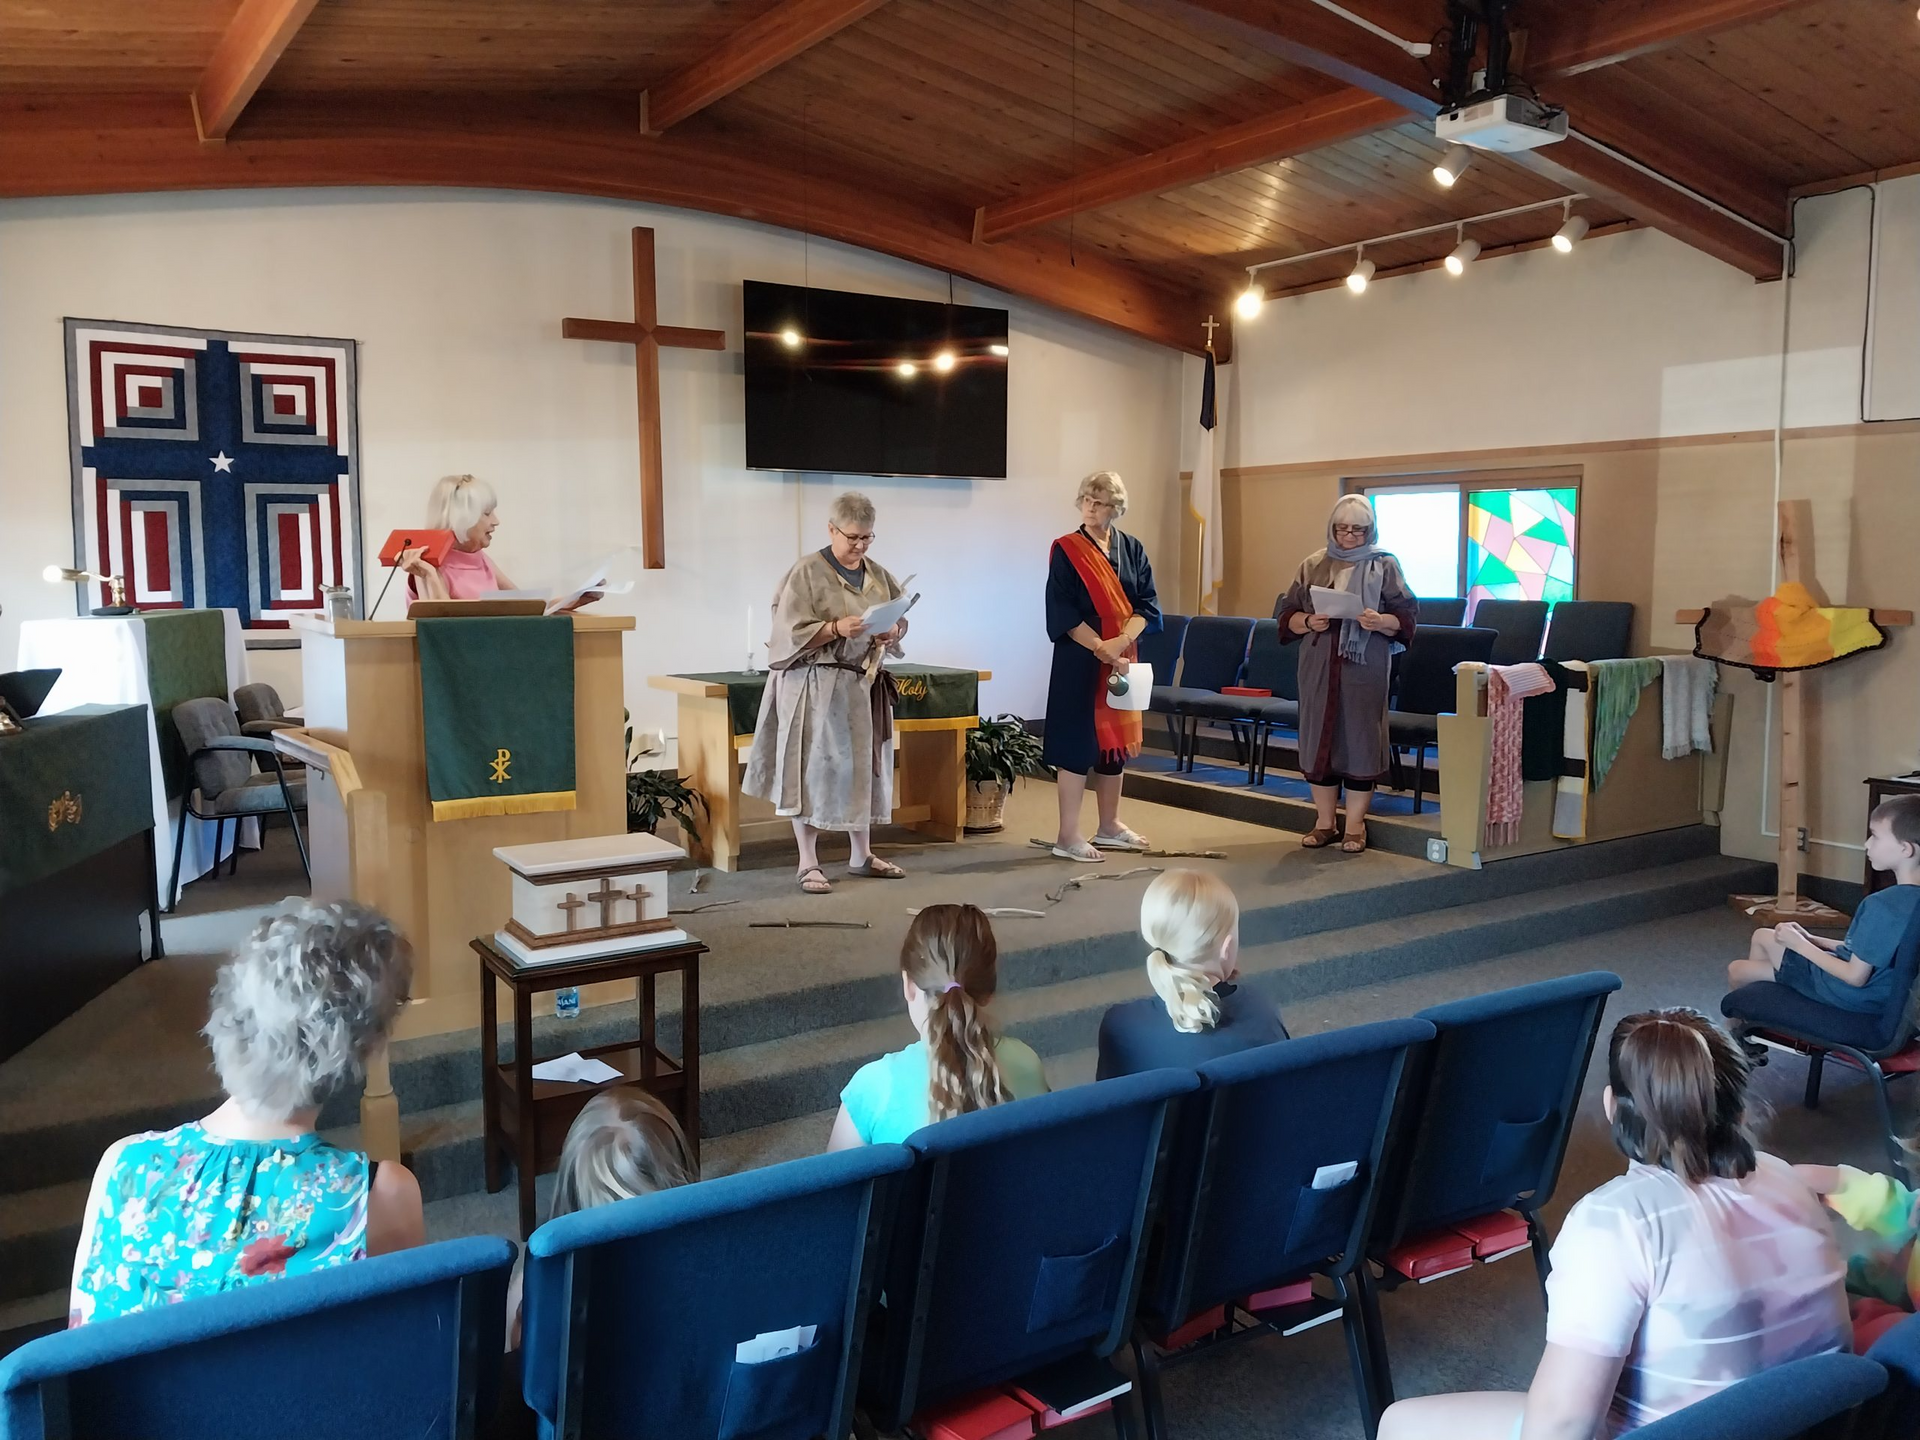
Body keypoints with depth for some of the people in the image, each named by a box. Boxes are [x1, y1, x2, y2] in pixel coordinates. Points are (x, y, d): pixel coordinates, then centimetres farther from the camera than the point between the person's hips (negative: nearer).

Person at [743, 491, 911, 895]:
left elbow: (901, 622, 14)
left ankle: (862, 855, 22)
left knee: (862, 767, 10)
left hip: (863, 685, 6)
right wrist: (837, 628, -28)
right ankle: (809, 864, 3)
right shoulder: (807, 572, -9)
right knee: (813, 770, -3)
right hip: (815, 686, -6)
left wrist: (892, 634, -9)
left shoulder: (878, 575, 9)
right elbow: (793, 633, -14)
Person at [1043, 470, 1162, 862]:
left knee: (1114, 737, 11)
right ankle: (1068, 835, 0)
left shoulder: (1132, 550, 8)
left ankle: (1109, 825, 23)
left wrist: (1121, 642, -15)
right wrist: (1102, 649, -18)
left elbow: (1147, 605, 1)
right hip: (1080, 660, -5)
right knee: (1078, 741, -6)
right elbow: (1063, 613, -11)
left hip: (1123, 658, 5)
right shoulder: (1066, 550, -5)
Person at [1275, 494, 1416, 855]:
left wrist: (1380, 621, -21)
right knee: (1319, 738, 4)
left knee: (1359, 740, -2)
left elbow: (1406, 616, -1)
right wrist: (1308, 622, -11)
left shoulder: (1385, 566, 4)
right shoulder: (1313, 565, 10)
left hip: (1365, 670, -2)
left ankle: (1355, 827, 7)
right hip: (1319, 668, 3)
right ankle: (1324, 823, 14)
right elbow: (1287, 615, 9)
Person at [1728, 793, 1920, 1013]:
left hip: (1852, 994, -8)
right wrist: (1812, 940, 5)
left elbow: (1856, 977, -26)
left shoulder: (1881, 905, -31)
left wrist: (1800, 944, -15)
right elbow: (1877, 948, 8)